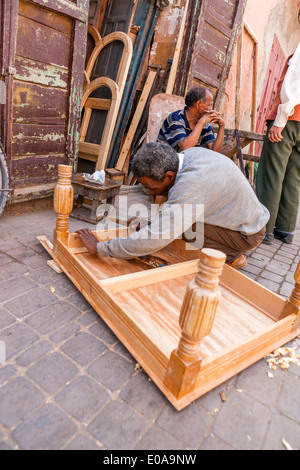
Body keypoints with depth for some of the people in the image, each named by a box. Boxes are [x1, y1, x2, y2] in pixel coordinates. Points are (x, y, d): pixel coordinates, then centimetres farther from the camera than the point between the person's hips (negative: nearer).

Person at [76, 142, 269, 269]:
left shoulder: (190, 185, -35)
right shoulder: (192, 153, -8)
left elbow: (155, 238, -37)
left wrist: (100, 248, -27)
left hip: (249, 233, -8)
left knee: (179, 220, -22)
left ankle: (231, 256, -2)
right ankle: (232, 248, 11)